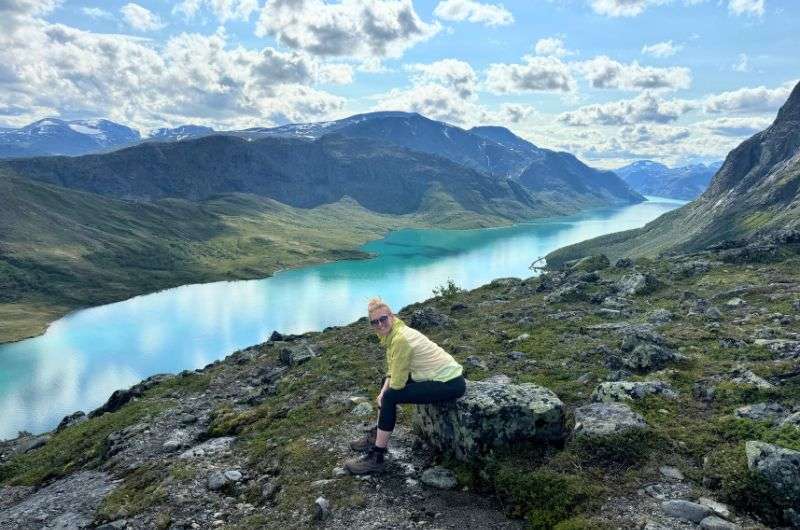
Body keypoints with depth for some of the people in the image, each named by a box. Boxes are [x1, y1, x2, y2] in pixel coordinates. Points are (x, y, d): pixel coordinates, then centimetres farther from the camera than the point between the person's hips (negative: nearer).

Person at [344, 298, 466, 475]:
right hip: (445, 374, 10)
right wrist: (383, 391, -7)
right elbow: (392, 370, 8)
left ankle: (376, 458, -5)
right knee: (387, 382, 18)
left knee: (390, 396, -15)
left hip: (450, 384, -10)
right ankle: (377, 435, 27)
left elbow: (398, 383, -20)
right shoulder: (392, 332, 3)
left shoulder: (401, 338, -25)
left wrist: (385, 395, 0)